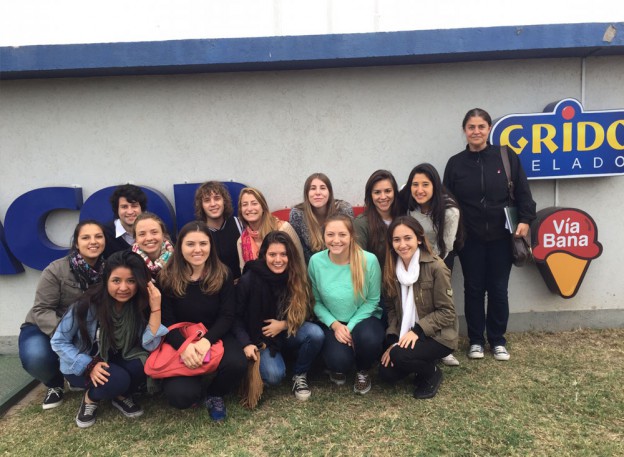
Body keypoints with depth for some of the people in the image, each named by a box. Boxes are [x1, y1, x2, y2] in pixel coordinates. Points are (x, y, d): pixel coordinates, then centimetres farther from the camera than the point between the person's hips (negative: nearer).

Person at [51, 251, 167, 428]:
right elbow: (58, 342, -13)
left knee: (146, 364, -28)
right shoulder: (89, 304, -23)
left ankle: (121, 395, 1)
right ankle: (91, 397, 1)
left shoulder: (141, 304, -15)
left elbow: (150, 345, -24)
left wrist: (155, 308, -32)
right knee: (118, 380, -32)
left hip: (117, 361, 3)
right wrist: (89, 365, -24)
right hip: (82, 366, -3)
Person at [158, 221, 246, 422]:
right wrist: (183, 345, -29)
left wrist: (207, 340, -26)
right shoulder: (166, 278, -7)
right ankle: (197, 387, 18)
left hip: (215, 336, 1)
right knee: (180, 396, -24)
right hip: (180, 341, -1)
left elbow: (227, 315, -7)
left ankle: (214, 394, 5)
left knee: (237, 363, -32)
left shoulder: (223, 274, -4)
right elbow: (166, 321, -9)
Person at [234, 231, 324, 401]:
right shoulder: (249, 279, -18)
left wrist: (283, 324, -18)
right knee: (274, 376, -26)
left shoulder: (298, 277, -10)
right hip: (260, 337, -2)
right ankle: (263, 359, 11)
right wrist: (246, 344, -24)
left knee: (316, 334, -28)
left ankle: (300, 375, -2)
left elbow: (305, 312, -2)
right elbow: (236, 316, -12)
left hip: (290, 333, 3)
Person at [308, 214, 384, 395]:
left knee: (369, 338, -35)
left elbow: (372, 301, -8)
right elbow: (316, 301, -3)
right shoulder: (316, 261, -14)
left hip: (362, 319, 0)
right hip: (332, 322, 0)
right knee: (339, 360, -28)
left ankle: (363, 371, 4)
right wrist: (335, 325, -17)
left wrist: (351, 327, -17)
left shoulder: (369, 260, -18)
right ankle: (338, 368, 15)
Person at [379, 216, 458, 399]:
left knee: (400, 356, -29)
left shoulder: (435, 267, -18)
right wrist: (393, 340, -10)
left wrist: (417, 331, -24)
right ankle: (421, 366, 18)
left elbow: (447, 312, -16)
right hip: (404, 334, 6)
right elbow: (392, 309, 3)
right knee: (386, 373, -11)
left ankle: (431, 373, 3)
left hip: (437, 335, -5)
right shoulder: (392, 268, 0)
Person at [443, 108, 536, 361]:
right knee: (474, 289, 8)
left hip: (501, 237, 0)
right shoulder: (455, 163, 2)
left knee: (498, 290, 7)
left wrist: (524, 220, -11)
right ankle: (476, 340, 22)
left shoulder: (507, 157, 0)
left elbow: (522, 192, 1)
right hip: (470, 239, 1)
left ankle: (498, 341, 23)